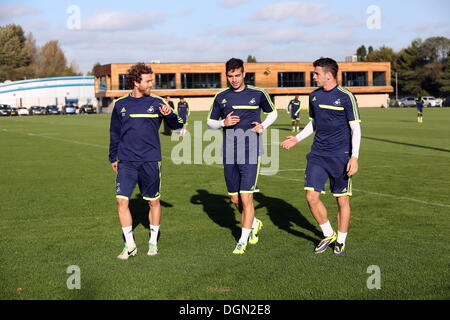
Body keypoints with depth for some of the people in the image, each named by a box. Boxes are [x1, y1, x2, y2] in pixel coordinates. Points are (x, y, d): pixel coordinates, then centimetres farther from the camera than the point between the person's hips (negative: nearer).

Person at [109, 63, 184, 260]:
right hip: (126, 162, 1)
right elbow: (114, 133, 17)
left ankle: (153, 241, 23)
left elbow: (177, 125, 4)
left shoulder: (156, 103, 3)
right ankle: (130, 245, 3)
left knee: (153, 201, 7)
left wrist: (169, 114, -16)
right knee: (122, 200, -8)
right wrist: (113, 158, 19)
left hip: (150, 161, 0)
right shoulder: (120, 105, 7)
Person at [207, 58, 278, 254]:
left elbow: (273, 112, 17)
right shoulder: (221, 97, 6)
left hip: (250, 154, -3)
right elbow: (210, 122, 14)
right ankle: (254, 224, 37)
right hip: (229, 155, 3)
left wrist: (263, 126, -2)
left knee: (246, 197, -8)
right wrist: (223, 123, -7)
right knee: (235, 199, 10)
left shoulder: (258, 94, 1)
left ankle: (243, 241, 3)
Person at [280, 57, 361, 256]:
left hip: (340, 156, -5)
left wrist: (354, 157, -15)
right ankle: (328, 235, 17)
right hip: (318, 154, 5)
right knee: (311, 196, -3)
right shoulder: (314, 96, 8)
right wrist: (297, 139, 11)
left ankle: (341, 241, 21)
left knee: (342, 200, 4)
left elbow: (355, 128, -8)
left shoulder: (345, 97, -9)